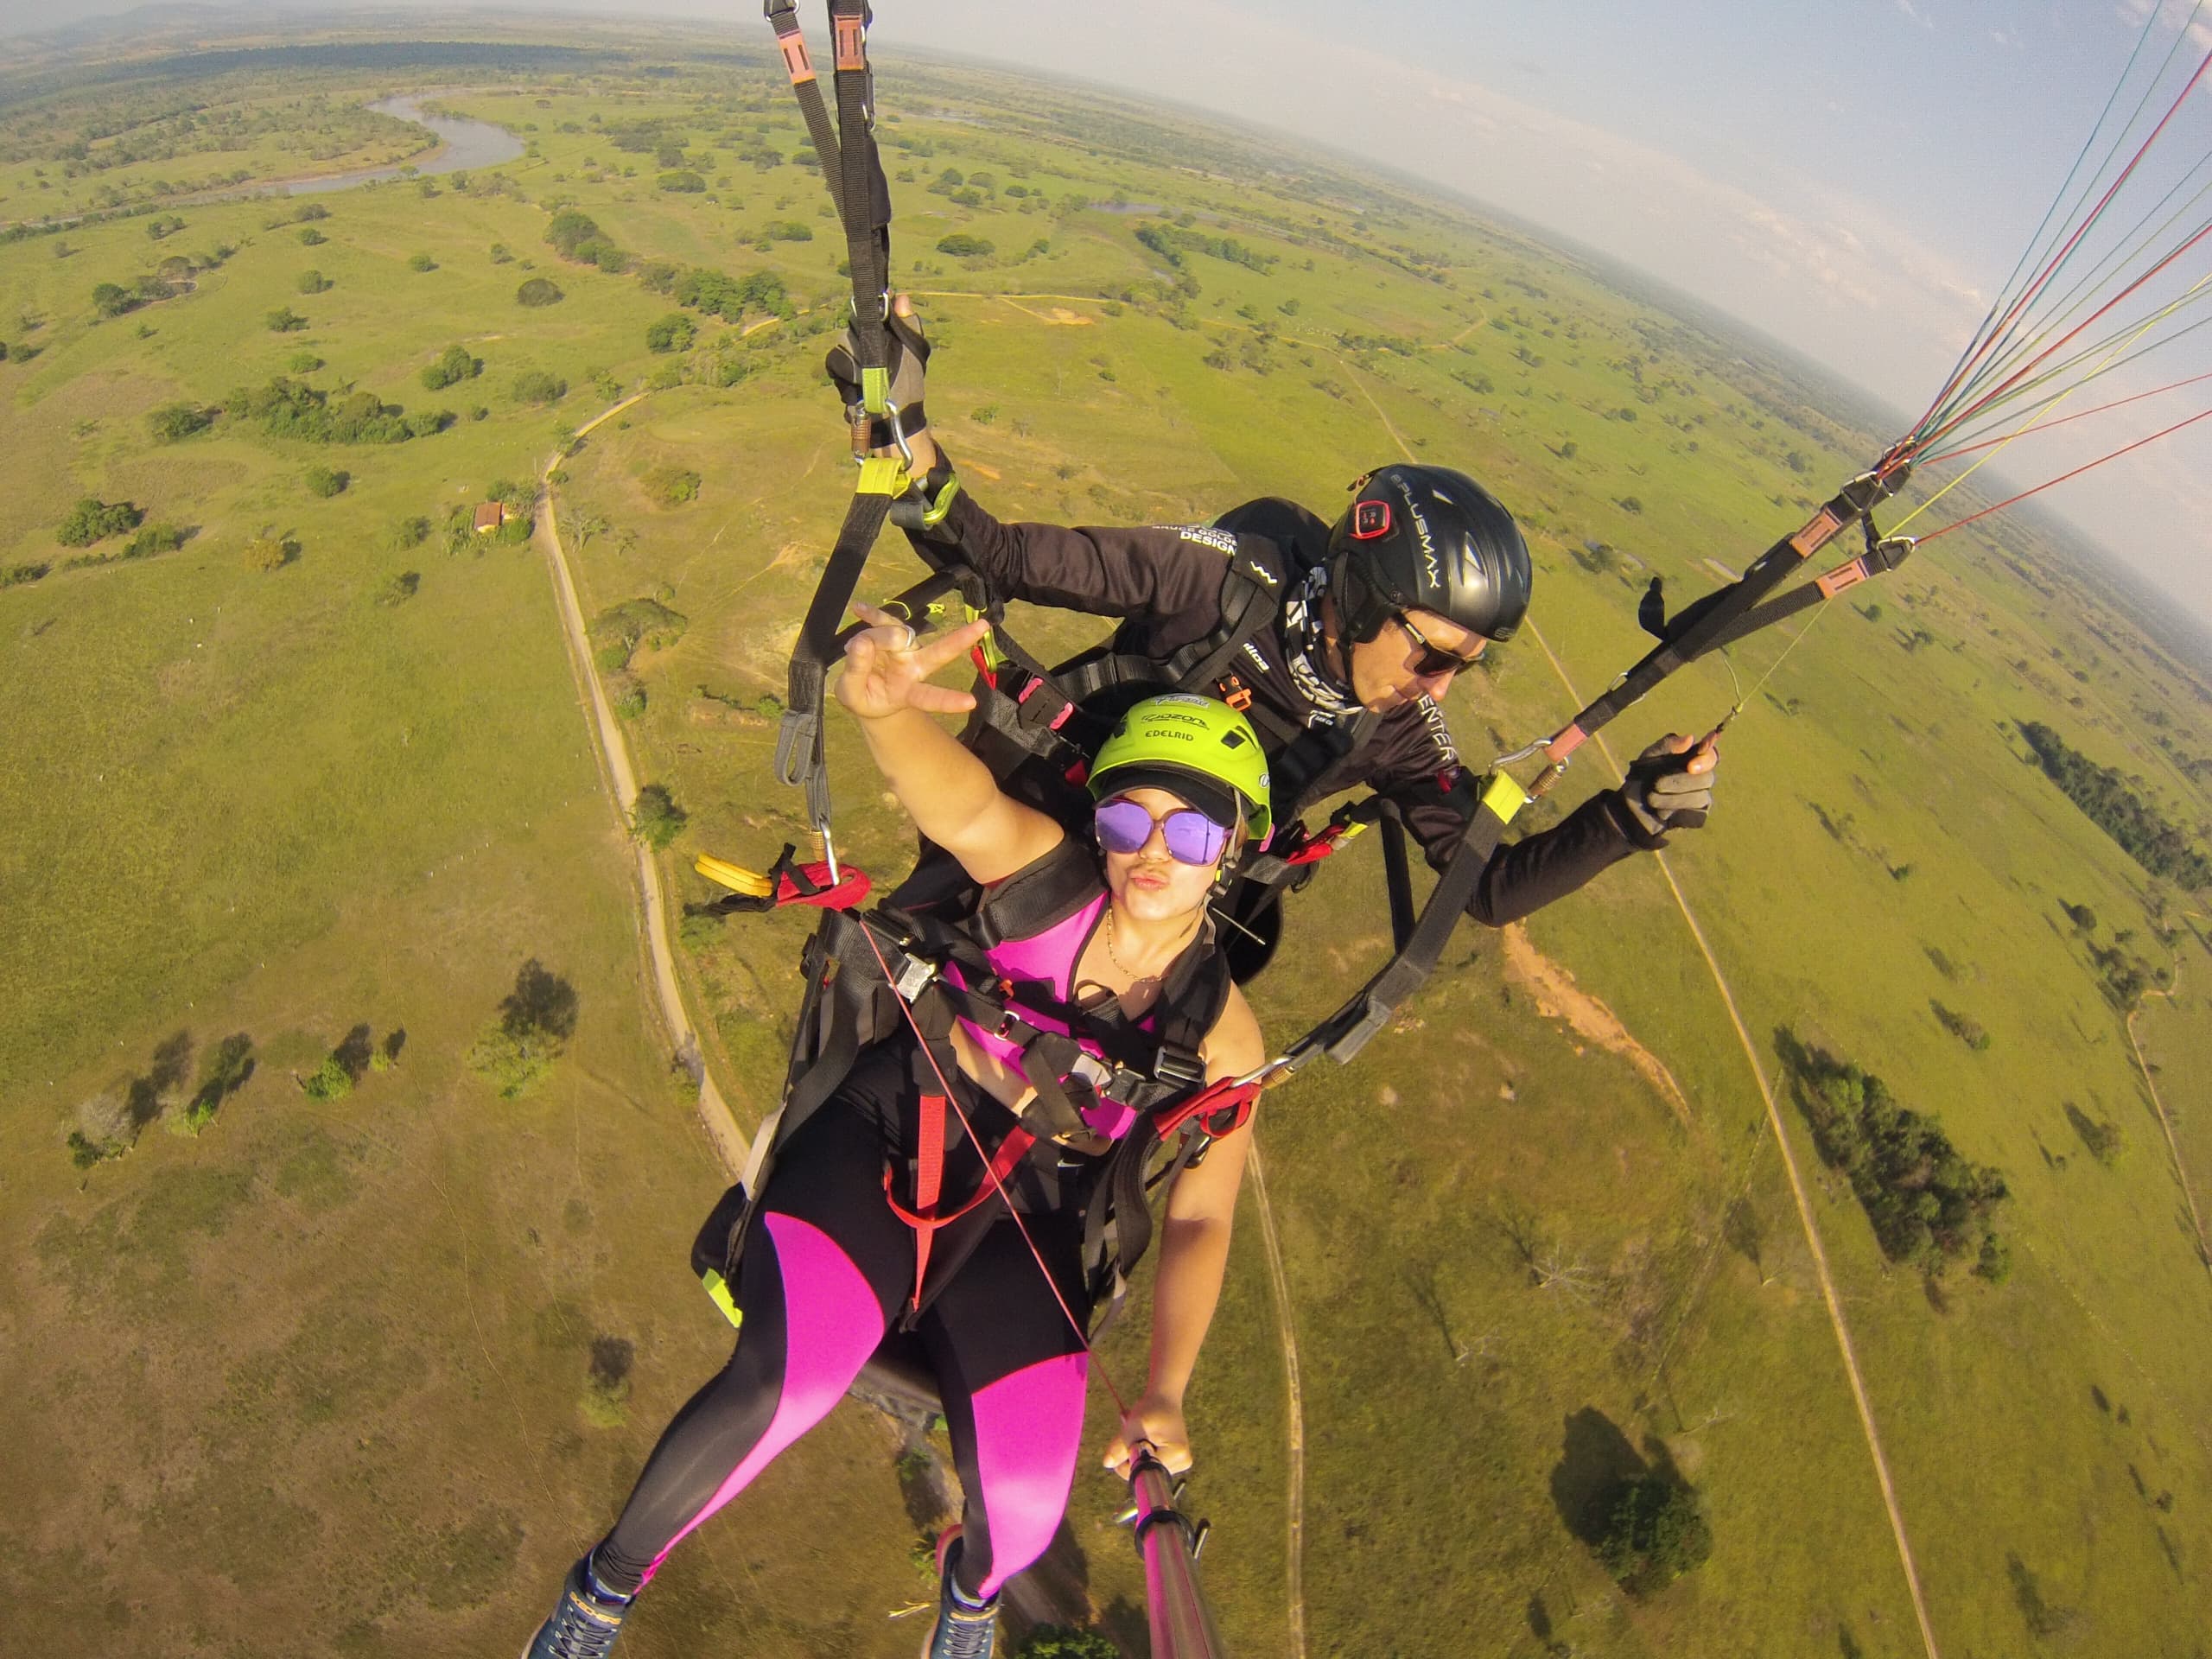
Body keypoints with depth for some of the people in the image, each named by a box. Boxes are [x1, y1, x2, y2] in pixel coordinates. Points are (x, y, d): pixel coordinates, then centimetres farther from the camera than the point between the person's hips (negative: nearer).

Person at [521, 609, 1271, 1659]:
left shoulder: (1221, 1032, -8)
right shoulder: (1045, 875, -14)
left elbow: (1199, 1220, -5)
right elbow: (962, 801, -36)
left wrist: (1163, 1392, -18)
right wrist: (883, 703, -59)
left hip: (1019, 1228, 2)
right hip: (883, 1142, -1)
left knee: (1025, 1505, -13)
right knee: (776, 1389, -25)